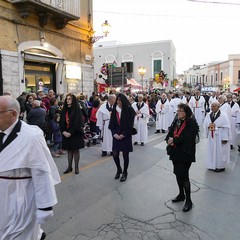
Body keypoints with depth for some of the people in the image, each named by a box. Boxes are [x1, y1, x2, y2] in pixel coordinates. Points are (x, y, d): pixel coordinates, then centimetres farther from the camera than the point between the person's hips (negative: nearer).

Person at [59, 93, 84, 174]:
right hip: (66, 133, 5)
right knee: (69, 150, 10)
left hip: (75, 133, -5)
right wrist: (63, 131, -6)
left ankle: (76, 167, 13)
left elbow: (77, 122, -14)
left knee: (76, 150, 3)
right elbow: (61, 121, 8)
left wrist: (71, 132, -17)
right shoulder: (64, 110, 9)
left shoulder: (77, 109, -7)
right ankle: (69, 167, 19)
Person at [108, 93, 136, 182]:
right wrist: (114, 133, -7)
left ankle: (125, 173, 23)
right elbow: (112, 123, 6)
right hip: (116, 135, 4)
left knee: (125, 155, 4)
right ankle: (118, 169, 30)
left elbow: (130, 124, -9)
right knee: (115, 154, 3)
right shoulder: (115, 110, 5)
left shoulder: (129, 110, -7)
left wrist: (123, 134, -13)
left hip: (126, 136, -3)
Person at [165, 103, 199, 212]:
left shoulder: (192, 123, -13)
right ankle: (181, 194, 35)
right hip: (176, 153, 7)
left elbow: (187, 138, -22)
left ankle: (188, 200, 11)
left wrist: (174, 140, -14)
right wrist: (169, 140, -13)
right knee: (178, 173, 15)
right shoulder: (176, 121, 9)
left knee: (183, 175, -5)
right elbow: (170, 133, 9)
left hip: (185, 153, -7)